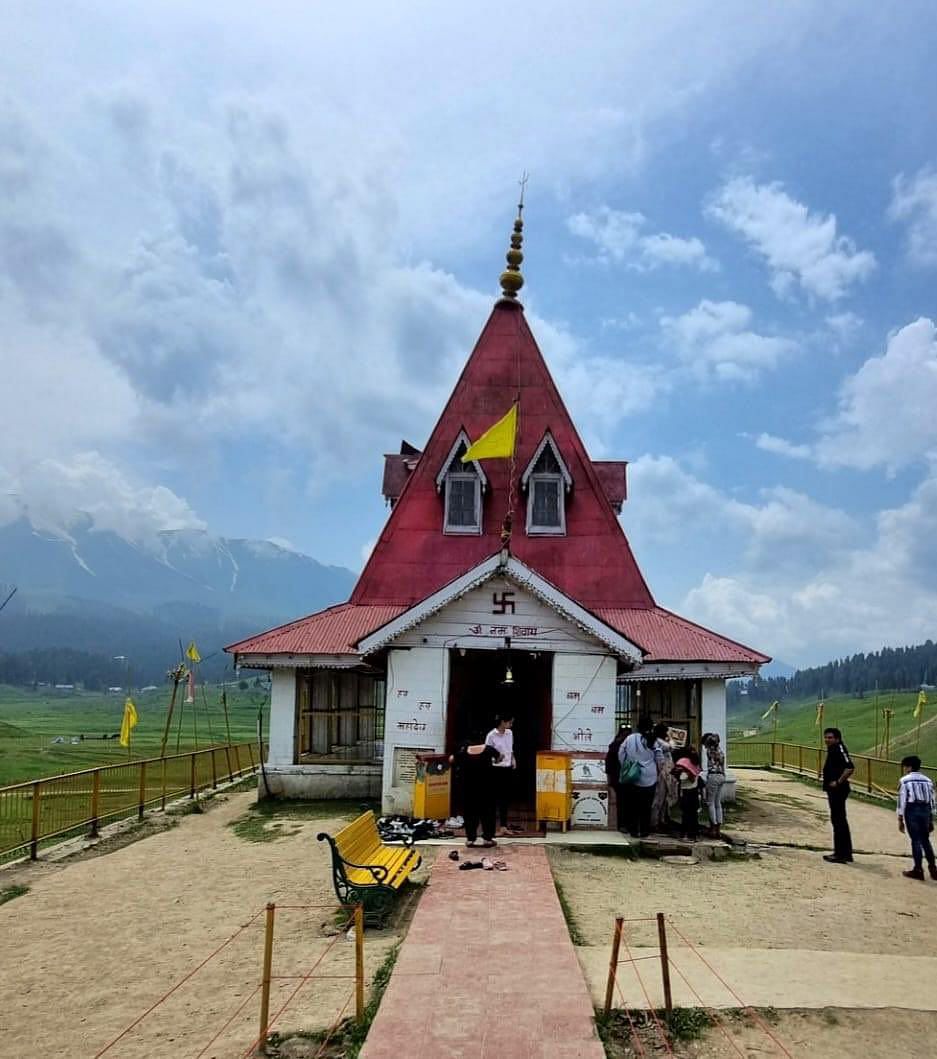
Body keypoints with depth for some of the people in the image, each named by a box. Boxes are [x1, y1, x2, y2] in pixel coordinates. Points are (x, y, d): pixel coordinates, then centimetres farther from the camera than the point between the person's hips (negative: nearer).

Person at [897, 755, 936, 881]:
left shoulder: (904, 781, -2)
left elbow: (902, 801, -5)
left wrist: (900, 820, 0)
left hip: (912, 810, -4)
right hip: (925, 810, 4)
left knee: (916, 840, 2)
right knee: (925, 840, 16)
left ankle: (918, 870, 5)